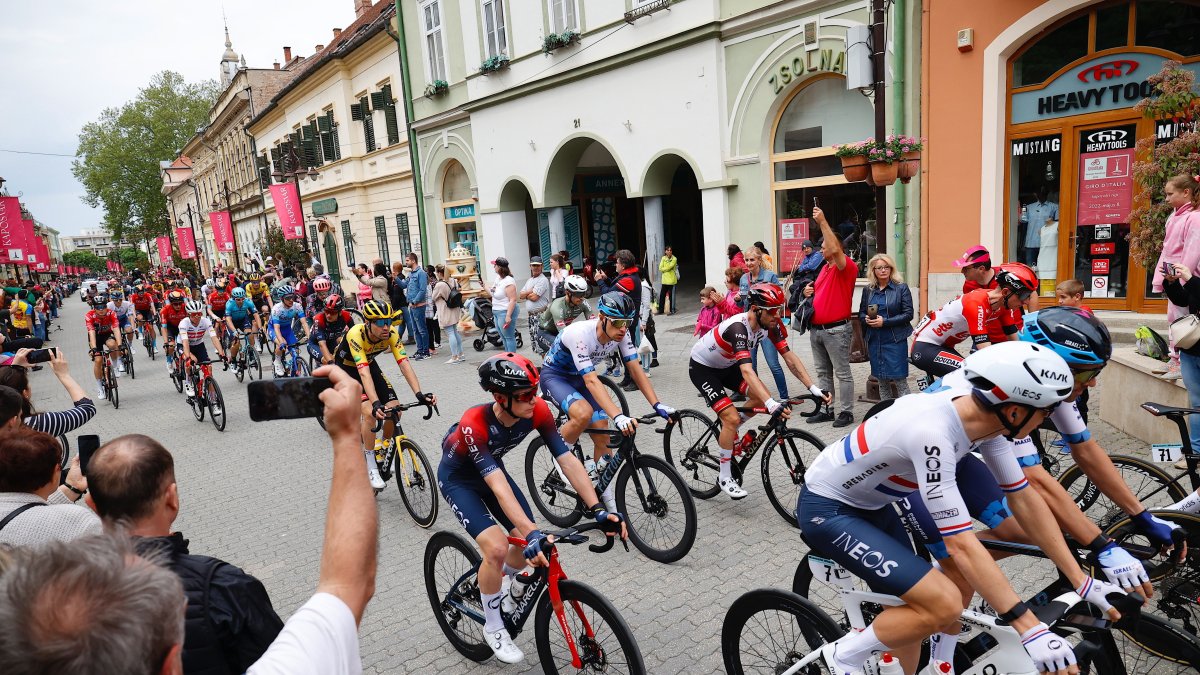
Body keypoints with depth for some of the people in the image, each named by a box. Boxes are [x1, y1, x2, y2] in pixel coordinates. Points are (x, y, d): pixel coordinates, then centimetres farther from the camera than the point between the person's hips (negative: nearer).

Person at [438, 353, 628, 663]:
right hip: (458, 479, -5)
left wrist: (598, 509, -35)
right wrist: (532, 534, -56)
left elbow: (568, 460, -26)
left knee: (534, 545, -2)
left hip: (492, 467, 5)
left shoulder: (538, 410, -27)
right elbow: (498, 486, -47)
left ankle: (504, 584, 34)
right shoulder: (474, 424, -40)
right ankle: (493, 627, 3)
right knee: (497, 548, -23)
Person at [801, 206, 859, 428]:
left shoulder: (847, 267, -9)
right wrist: (809, 292, 4)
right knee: (823, 372, 13)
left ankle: (846, 412, 5)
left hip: (836, 330, -8)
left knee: (842, 373, -1)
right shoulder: (824, 269, 16)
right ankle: (824, 409, 20)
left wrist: (822, 222, -27)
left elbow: (836, 249, -29)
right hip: (816, 329, 9)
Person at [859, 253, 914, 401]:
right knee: (882, 381, 12)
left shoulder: (901, 288, -2)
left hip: (895, 340, -4)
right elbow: (861, 313, 15)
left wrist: (884, 321, -15)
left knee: (900, 380, -4)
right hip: (874, 340, 4)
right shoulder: (868, 290, 9)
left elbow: (908, 314, -7)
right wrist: (867, 319, -8)